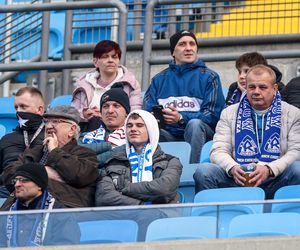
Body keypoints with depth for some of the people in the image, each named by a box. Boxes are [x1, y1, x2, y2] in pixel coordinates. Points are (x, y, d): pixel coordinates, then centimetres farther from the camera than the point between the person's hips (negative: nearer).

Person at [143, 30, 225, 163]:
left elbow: (213, 115, -3)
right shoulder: (159, 79, 20)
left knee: (194, 124, -34)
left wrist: (181, 118, -20)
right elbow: (147, 111, 9)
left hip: (197, 133, -2)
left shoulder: (209, 77, 10)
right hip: (168, 135, 2)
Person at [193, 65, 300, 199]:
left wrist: (269, 169, -20)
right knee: (203, 172, -26)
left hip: (275, 180, -1)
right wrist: (232, 168, -18)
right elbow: (218, 151, 7)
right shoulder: (229, 113, 17)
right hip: (238, 178, 1)